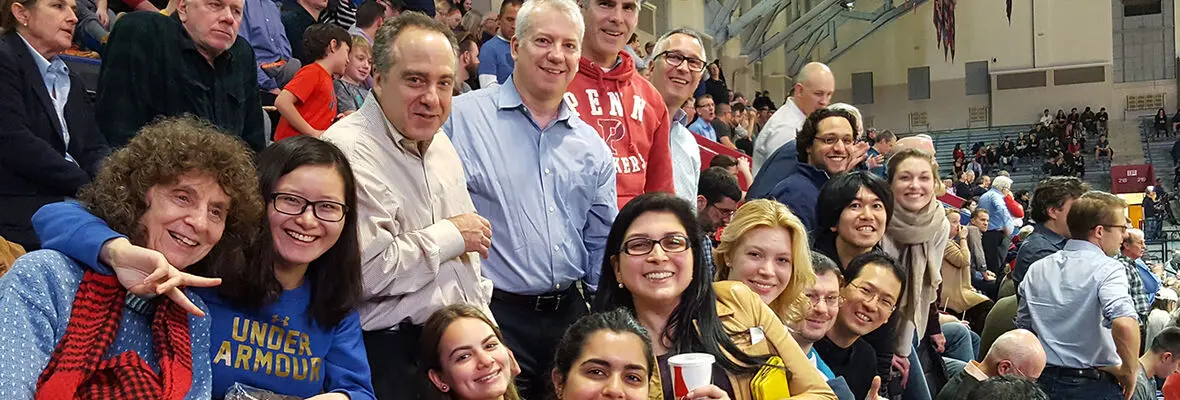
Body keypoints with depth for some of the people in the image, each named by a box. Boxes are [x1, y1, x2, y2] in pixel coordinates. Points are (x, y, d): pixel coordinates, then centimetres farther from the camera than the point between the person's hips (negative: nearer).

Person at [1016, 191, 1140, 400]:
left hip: (1044, 382, 6)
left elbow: (1023, 326, 13)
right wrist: (1129, 371, -16)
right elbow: (1124, 322, -30)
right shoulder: (1106, 268, -13)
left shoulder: (1036, 269, 7)